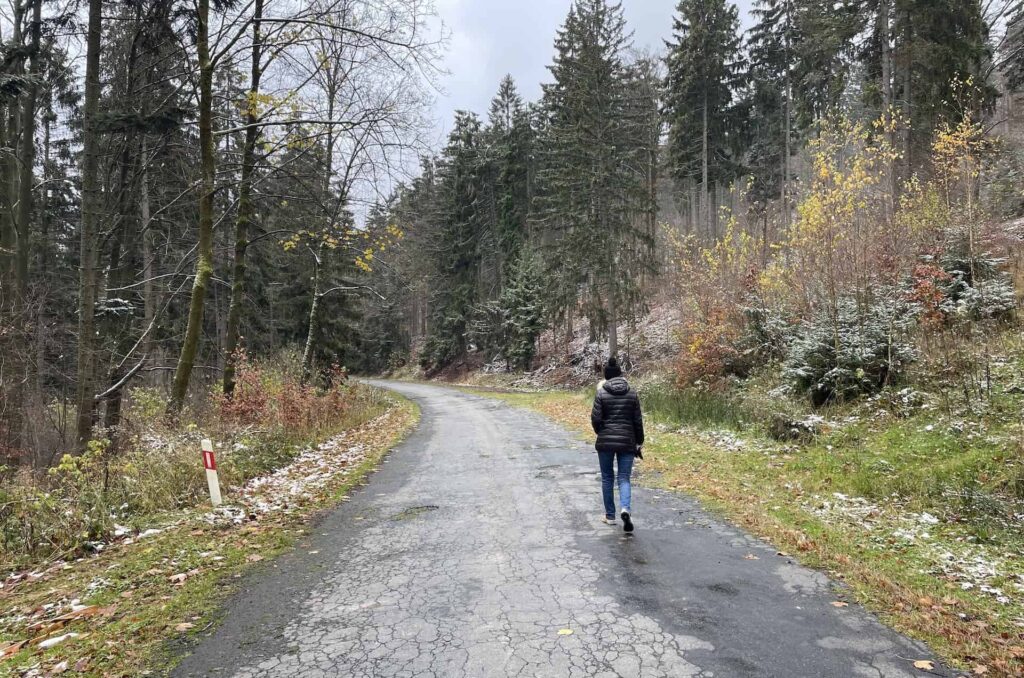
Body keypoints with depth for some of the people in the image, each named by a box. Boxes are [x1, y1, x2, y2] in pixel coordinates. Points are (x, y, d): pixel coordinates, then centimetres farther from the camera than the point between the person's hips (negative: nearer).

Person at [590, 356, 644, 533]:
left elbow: (595, 419, -8)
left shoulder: (601, 394, -6)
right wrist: (639, 442, 13)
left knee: (607, 478, 13)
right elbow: (638, 421, 3)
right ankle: (625, 509, -19)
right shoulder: (632, 394, 1)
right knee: (624, 478, 6)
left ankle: (610, 515, 19)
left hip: (605, 442, -1)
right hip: (627, 442, 1)